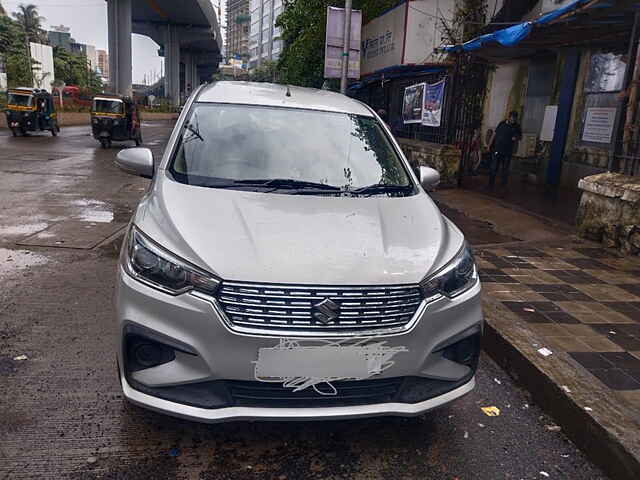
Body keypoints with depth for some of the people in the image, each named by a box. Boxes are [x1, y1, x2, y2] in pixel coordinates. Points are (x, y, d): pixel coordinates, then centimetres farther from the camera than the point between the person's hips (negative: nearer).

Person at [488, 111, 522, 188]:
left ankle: (503, 185, 21)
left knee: (505, 169, 9)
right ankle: (491, 184, 8)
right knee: (493, 168, -2)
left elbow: (520, 136, 13)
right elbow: (494, 134, 7)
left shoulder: (517, 127, 2)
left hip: (508, 152, 1)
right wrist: (489, 145, 4)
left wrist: (516, 138, -11)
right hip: (497, 150, -1)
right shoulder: (502, 123, 1)